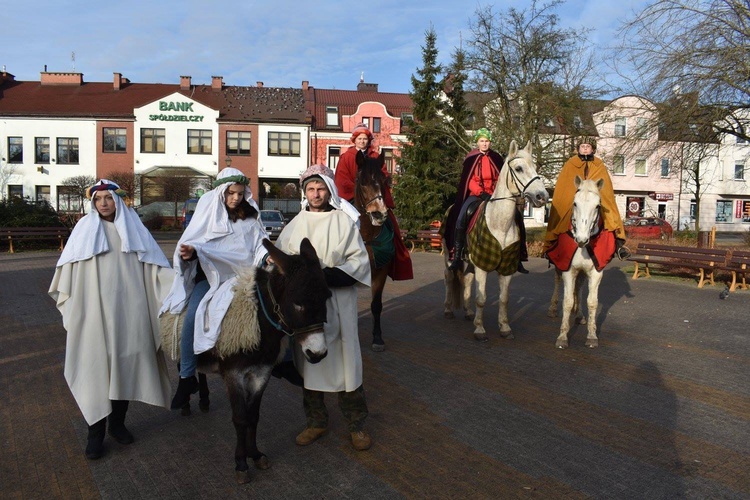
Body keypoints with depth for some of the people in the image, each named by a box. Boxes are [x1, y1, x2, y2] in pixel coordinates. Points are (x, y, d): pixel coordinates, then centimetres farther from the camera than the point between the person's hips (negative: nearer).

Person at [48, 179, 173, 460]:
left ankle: (118, 422, 25)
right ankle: (95, 433, 11)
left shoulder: (132, 228, 6)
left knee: (125, 364, 9)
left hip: (128, 312, 1)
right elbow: (69, 269, 3)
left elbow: (154, 264, 6)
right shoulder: (85, 229, 4)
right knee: (95, 368, 1)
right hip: (94, 313, -1)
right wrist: (68, 305, -3)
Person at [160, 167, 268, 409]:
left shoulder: (250, 217, 11)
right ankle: (187, 377, -13)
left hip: (240, 273, 2)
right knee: (193, 316, -23)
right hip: (209, 274, -1)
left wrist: (267, 257, -13)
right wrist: (190, 251, -22)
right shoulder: (208, 210, 6)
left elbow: (259, 243, 8)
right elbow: (193, 242, 1)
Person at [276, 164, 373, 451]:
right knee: (308, 362, 10)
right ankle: (316, 421, 27)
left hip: (338, 302, -3)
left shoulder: (344, 222, 0)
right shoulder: (296, 225, 9)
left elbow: (360, 260, -4)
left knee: (346, 360, 1)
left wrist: (330, 275, -19)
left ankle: (357, 424, 17)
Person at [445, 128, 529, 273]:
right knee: (461, 218, -26)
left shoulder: (497, 158, 9)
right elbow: (469, 180, -3)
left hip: (495, 195, 2)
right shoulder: (471, 159, 4)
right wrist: (481, 193, -17)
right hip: (475, 195, -2)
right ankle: (457, 257, -18)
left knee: (515, 216, -15)